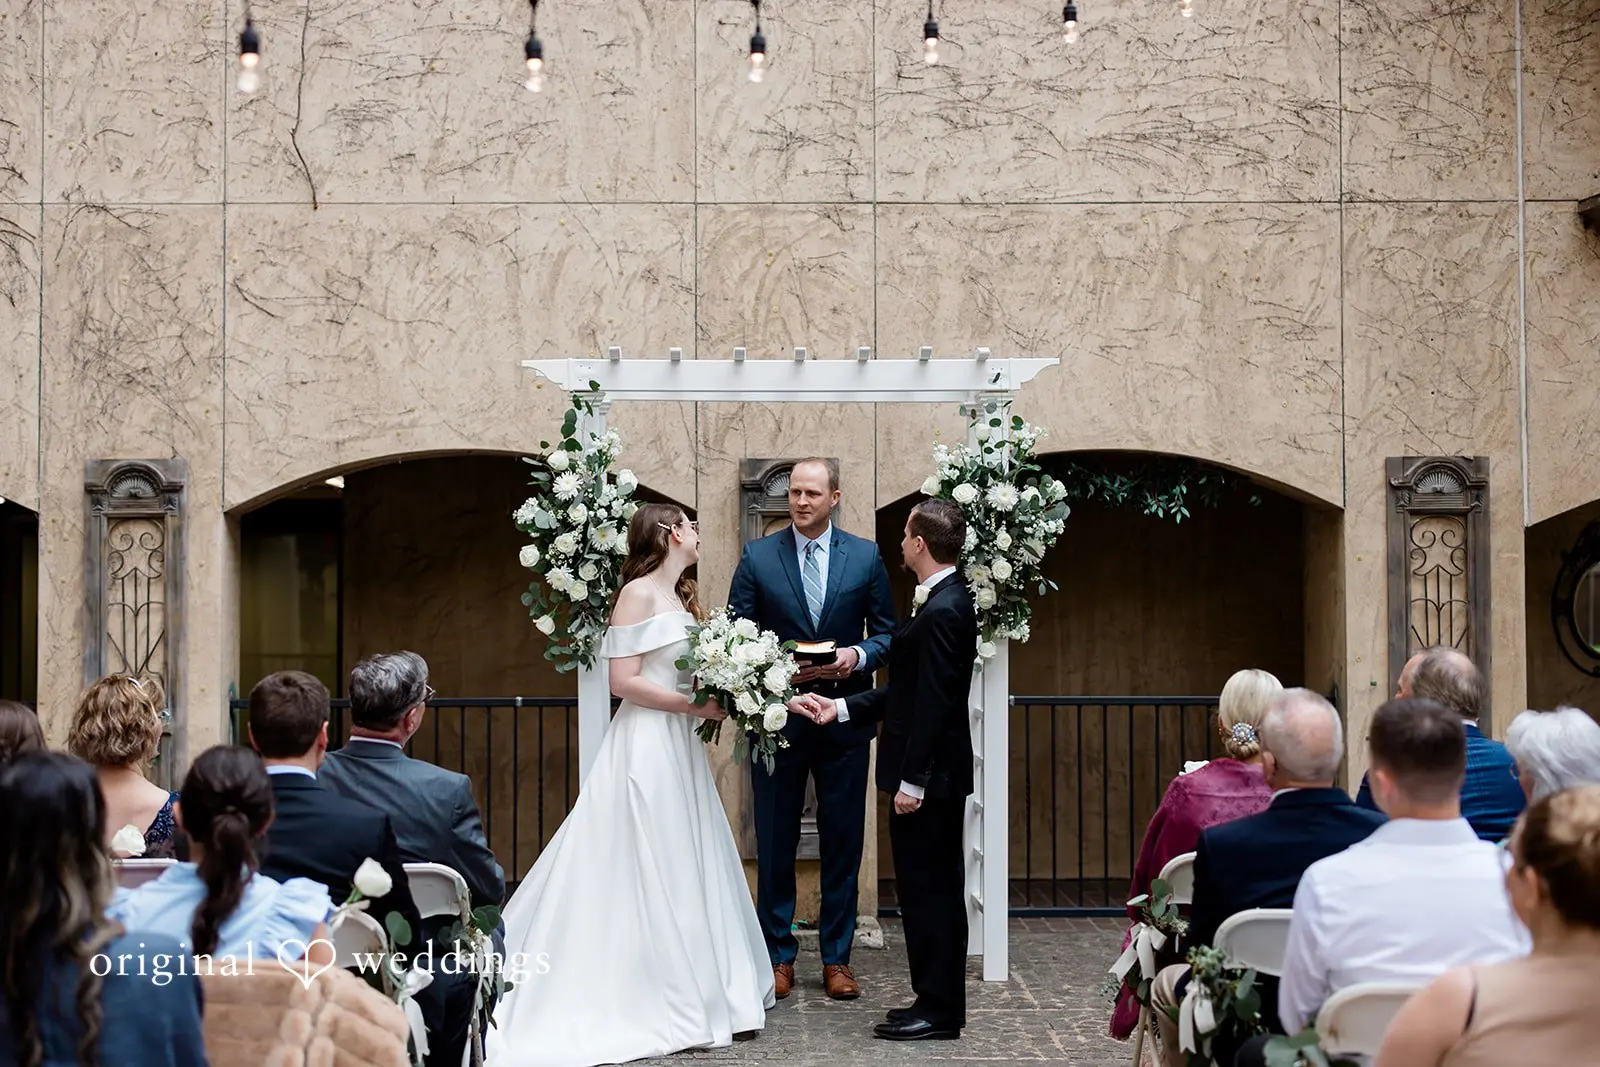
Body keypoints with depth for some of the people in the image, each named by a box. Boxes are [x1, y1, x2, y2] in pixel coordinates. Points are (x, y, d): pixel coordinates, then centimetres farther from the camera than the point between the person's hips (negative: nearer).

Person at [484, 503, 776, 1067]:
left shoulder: (679, 597, 17)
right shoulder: (639, 592, -9)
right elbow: (623, 681, -16)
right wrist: (696, 705, -16)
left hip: (680, 747, 9)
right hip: (646, 748, -9)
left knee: (684, 871, 10)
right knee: (647, 875, -4)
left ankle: (695, 996, 16)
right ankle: (655, 1006, 2)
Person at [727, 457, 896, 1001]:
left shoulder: (866, 556, 4)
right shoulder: (757, 556, 2)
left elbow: (887, 632, 8)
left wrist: (857, 655, -13)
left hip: (844, 717, 1)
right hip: (777, 716, -1)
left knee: (843, 841, 6)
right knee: (774, 842, 5)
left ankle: (837, 957, 17)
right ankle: (778, 956, 15)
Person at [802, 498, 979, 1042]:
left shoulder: (942, 611, -20)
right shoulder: (945, 601, 12)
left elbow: (933, 703, -23)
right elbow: (909, 692, 16)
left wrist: (912, 781, -21)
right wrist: (842, 707, 16)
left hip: (929, 777, -10)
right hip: (935, 775, 10)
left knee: (928, 891, -2)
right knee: (933, 890, 15)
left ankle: (938, 1009, 7)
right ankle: (937, 1002, 24)